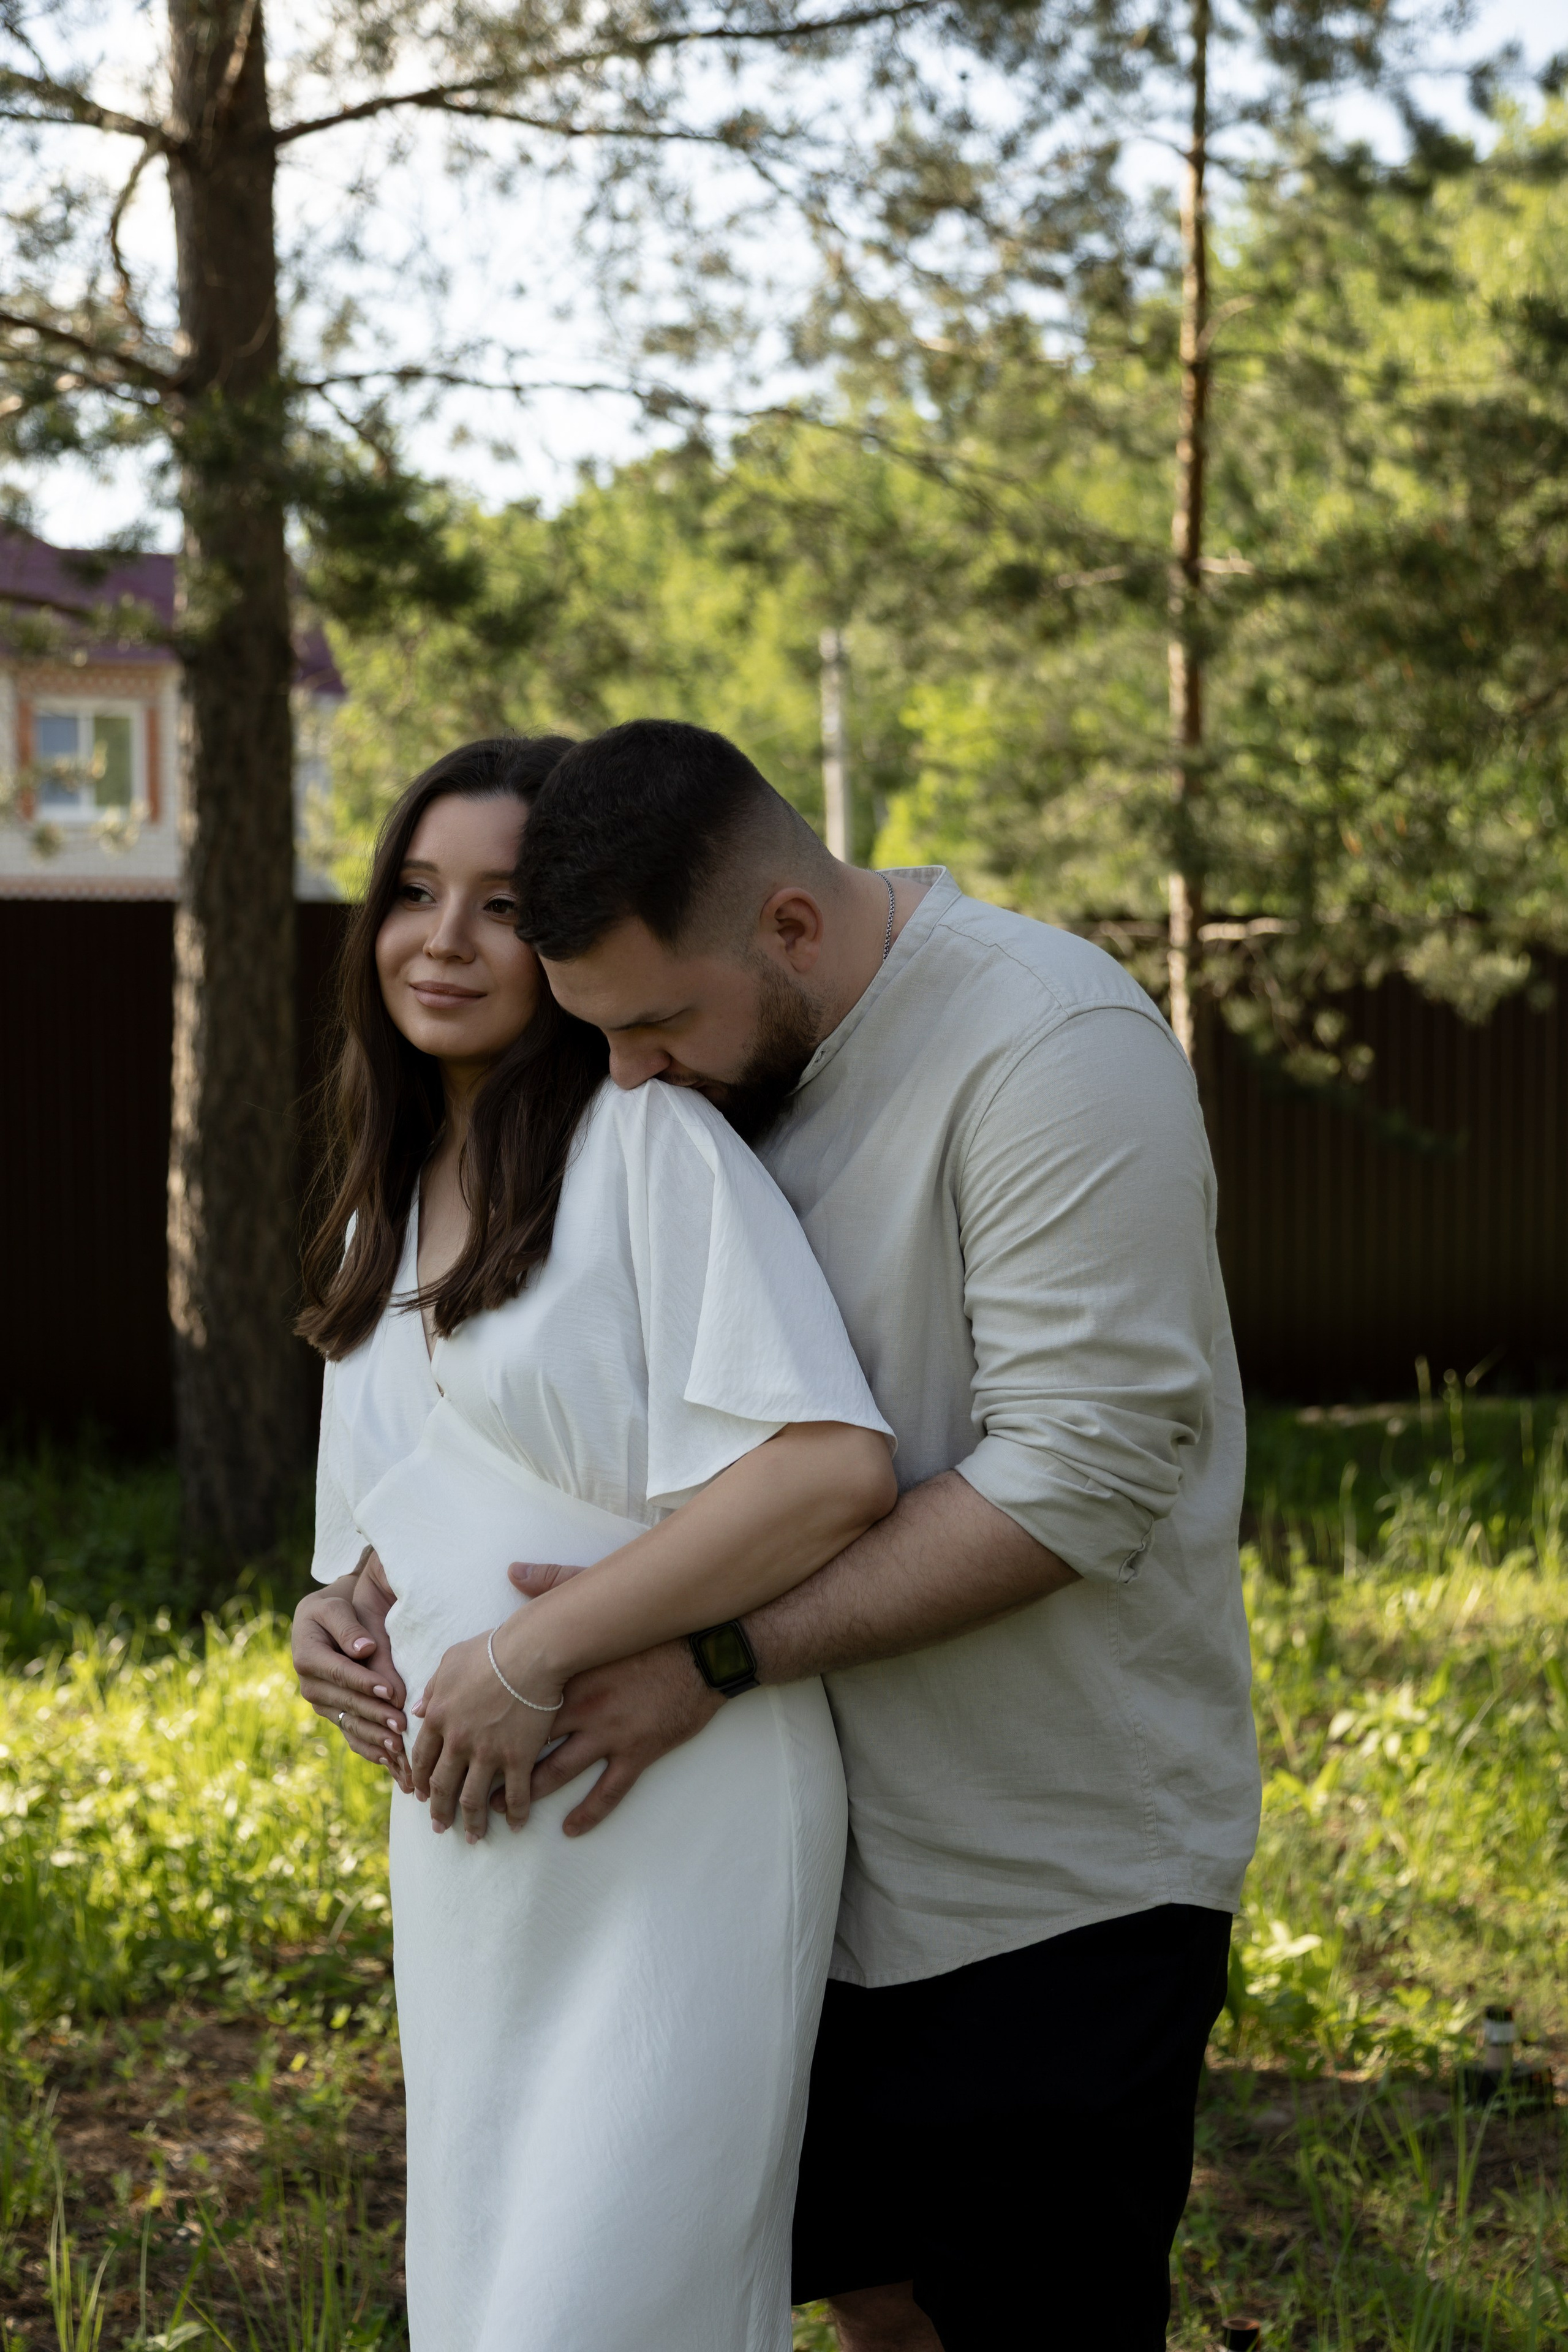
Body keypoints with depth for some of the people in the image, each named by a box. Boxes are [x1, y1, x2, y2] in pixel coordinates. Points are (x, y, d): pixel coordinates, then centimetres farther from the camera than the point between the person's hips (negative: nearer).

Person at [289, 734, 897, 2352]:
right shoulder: (383, 1210, 16)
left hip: (675, 1840, -8)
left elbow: (835, 1468, -21)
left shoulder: (649, 1139, -10)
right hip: (465, 1846, 8)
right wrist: (338, 1614, 3)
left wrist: (532, 1653, -20)